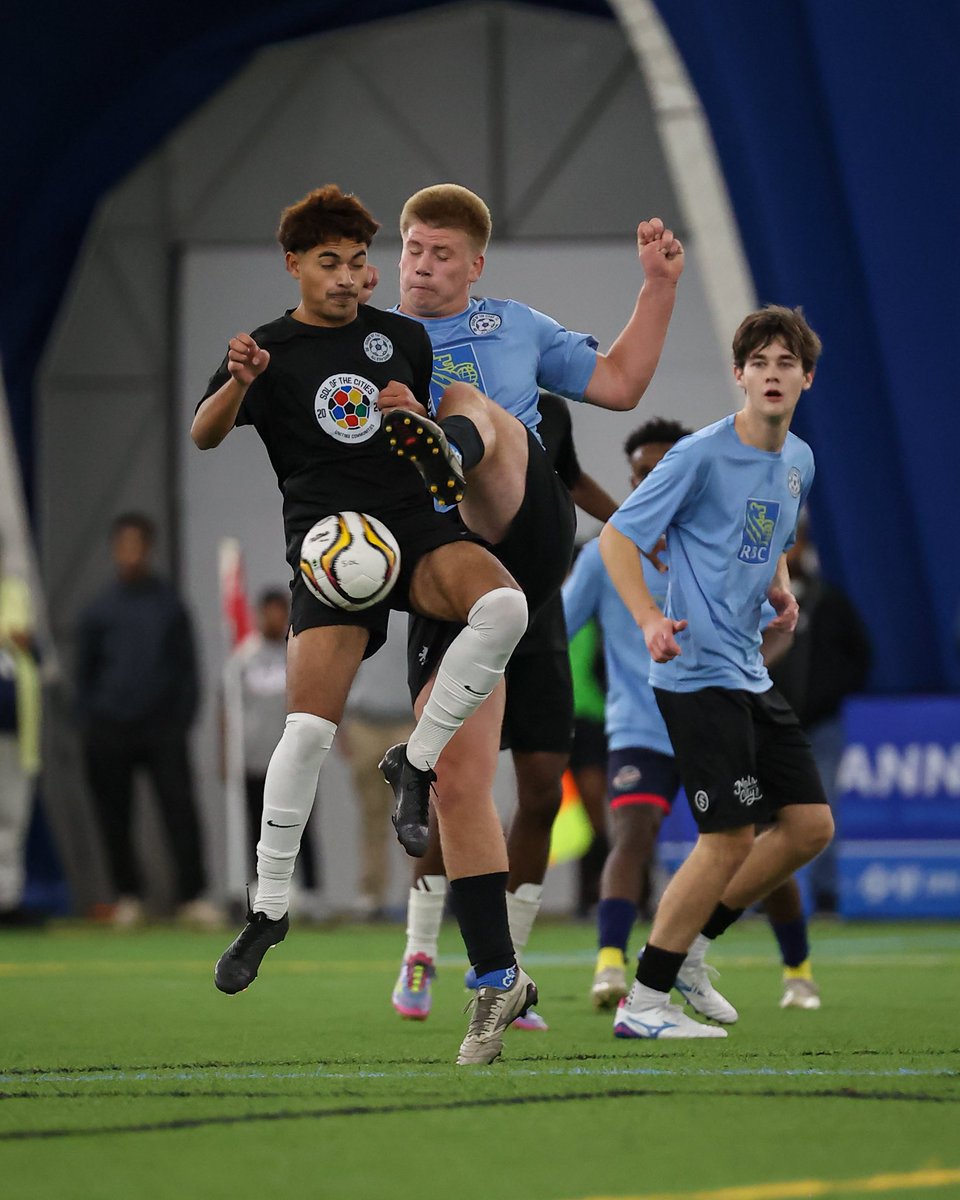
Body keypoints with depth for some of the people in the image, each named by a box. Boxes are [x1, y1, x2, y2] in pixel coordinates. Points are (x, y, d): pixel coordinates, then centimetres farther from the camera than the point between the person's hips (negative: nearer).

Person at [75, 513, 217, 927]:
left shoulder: (170, 604, 7)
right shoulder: (98, 610, 6)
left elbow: (187, 667, 9)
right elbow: (84, 673, 11)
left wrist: (183, 719, -1)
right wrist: (90, 728, 4)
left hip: (163, 727, -1)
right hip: (110, 732, 1)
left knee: (180, 809, -11)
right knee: (116, 818, 3)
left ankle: (193, 896, -12)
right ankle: (127, 896, 14)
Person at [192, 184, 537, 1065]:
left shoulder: (404, 338, 13)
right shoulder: (270, 351, 6)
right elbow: (204, 436, -9)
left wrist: (422, 419, -1)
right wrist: (237, 385, -32)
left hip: (418, 529, 2)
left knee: (502, 605, -32)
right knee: (310, 726, -17)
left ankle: (415, 764, -13)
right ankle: (270, 905, -1)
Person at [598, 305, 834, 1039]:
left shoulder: (799, 462, 10)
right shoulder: (701, 455, -13)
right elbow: (616, 537, -10)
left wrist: (781, 592, 6)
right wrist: (650, 619, -24)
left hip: (751, 674, 8)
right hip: (699, 672, -8)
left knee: (810, 825, 6)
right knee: (732, 836, -10)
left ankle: (691, 945, 21)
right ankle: (643, 1001, -1)